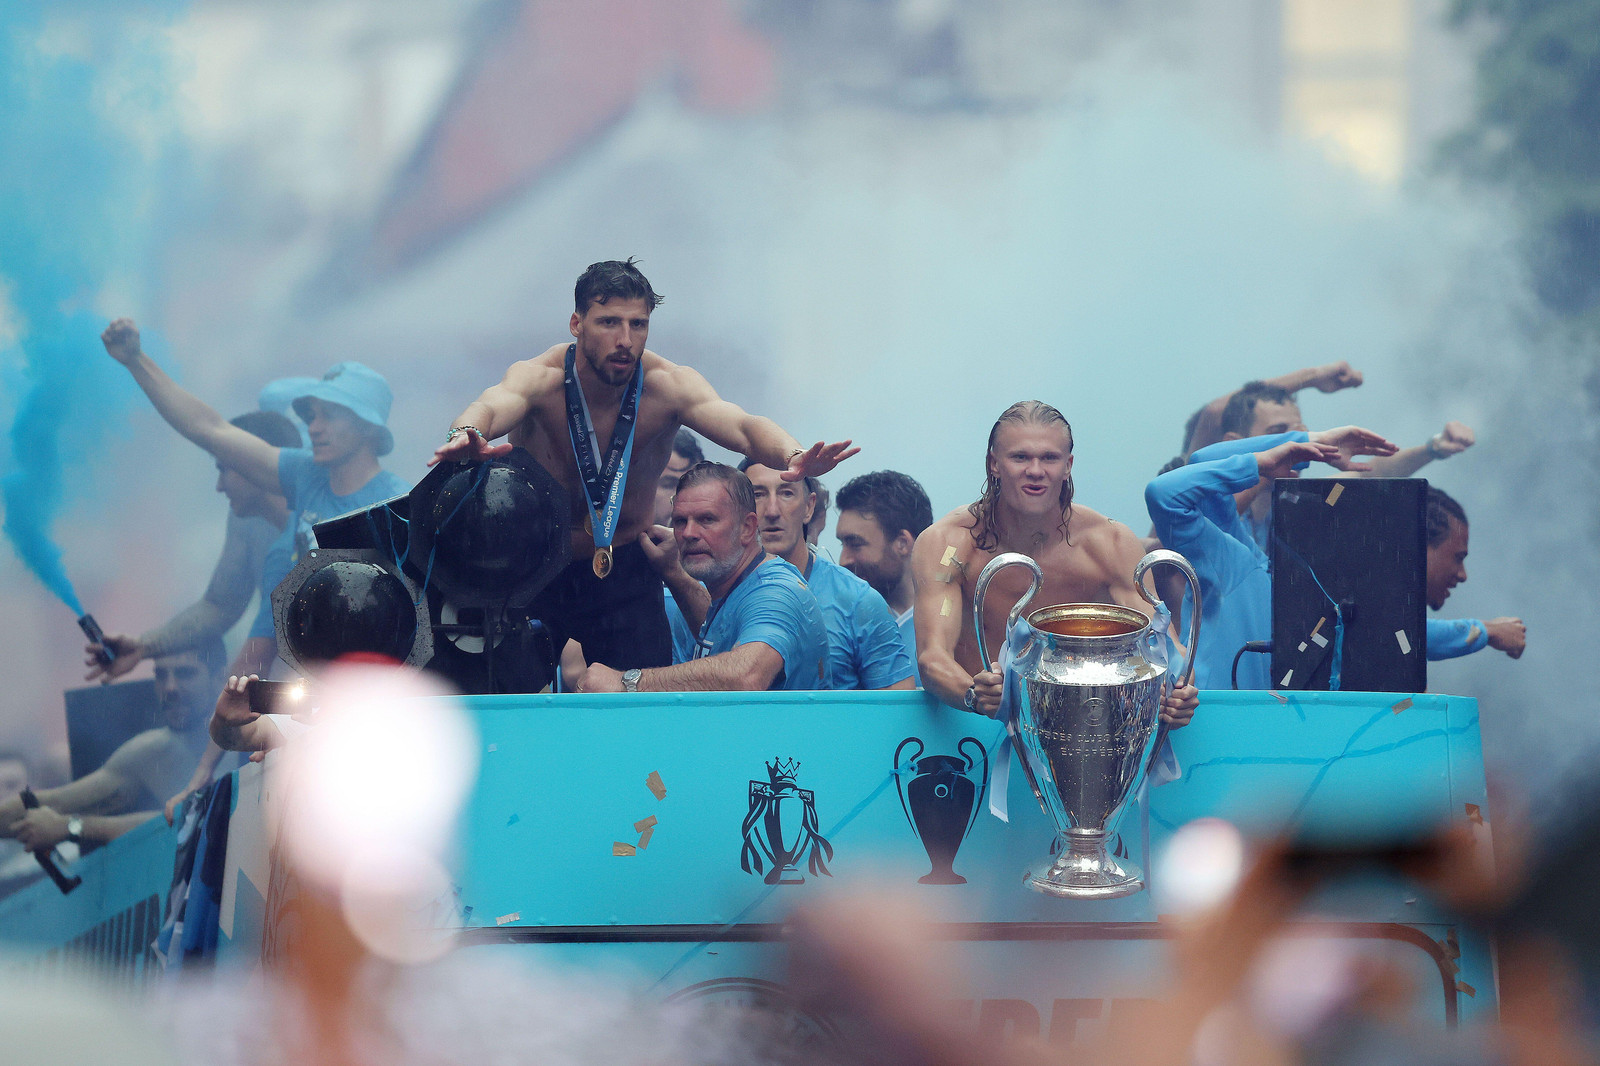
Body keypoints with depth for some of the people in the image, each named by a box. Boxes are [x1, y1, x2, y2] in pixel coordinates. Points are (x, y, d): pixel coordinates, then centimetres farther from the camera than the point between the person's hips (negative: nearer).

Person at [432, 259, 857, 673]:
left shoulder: (667, 385, -15)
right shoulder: (541, 379, -18)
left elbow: (742, 427, -31)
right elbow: (492, 406, -40)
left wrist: (791, 456, -54)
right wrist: (467, 434, -66)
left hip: (626, 576, 1)